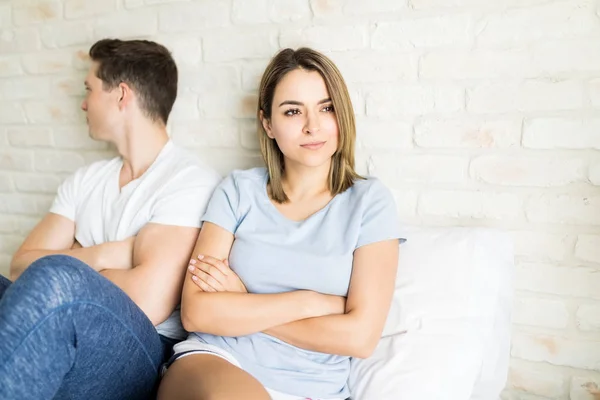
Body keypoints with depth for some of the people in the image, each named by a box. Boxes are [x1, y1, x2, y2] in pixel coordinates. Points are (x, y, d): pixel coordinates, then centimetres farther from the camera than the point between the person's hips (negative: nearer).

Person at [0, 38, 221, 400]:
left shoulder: (191, 181, -9)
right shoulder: (85, 180, 15)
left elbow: (149, 301, -19)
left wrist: (68, 273, -3)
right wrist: (101, 257, -11)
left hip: (139, 352, -7)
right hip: (59, 342, 7)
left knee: (55, 276, -32)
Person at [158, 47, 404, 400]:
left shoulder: (370, 201, -1)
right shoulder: (239, 190, 4)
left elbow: (360, 336, -9)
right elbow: (197, 312, -5)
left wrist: (238, 305, -6)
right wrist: (311, 302, -10)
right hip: (215, 363, 1)